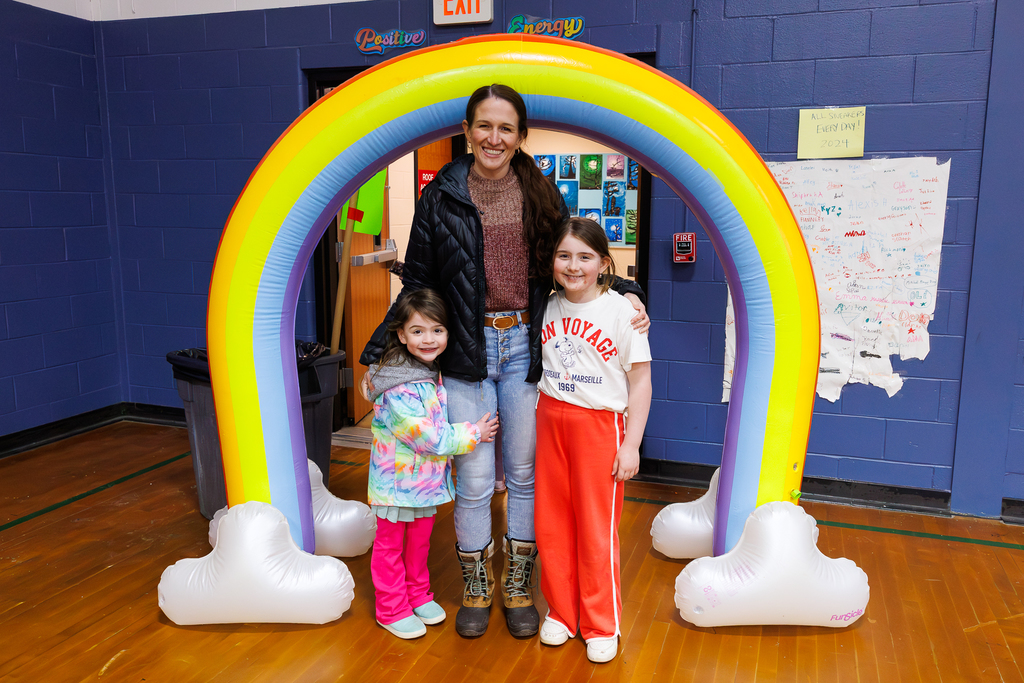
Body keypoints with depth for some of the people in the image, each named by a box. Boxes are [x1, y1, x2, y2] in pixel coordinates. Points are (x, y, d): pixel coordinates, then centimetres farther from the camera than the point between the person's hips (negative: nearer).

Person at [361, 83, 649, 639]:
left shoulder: (541, 194, 5)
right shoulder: (441, 196, 1)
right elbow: (417, 284, 3)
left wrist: (625, 293, -4)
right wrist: (378, 354, -1)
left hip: (527, 347, 1)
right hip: (466, 352, -1)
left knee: (525, 473, 11)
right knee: (473, 480, 6)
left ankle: (519, 586, 30)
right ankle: (476, 586, 29)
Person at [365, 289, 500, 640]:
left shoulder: (437, 374, 1)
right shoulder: (398, 388, -26)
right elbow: (427, 436, -26)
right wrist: (473, 433, -18)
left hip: (428, 478, 7)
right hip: (397, 479, -7)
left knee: (420, 541, 22)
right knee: (390, 545, 11)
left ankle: (418, 595, 41)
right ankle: (391, 609, 27)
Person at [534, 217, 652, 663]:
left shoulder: (621, 311, -10)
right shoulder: (546, 308, 4)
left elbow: (640, 381, -8)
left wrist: (631, 444, -10)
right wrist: (531, 421, 11)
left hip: (600, 425, -4)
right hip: (549, 419, 4)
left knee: (596, 529, 4)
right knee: (551, 523, 11)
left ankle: (601, 626, 23)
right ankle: (561, 611, 30)